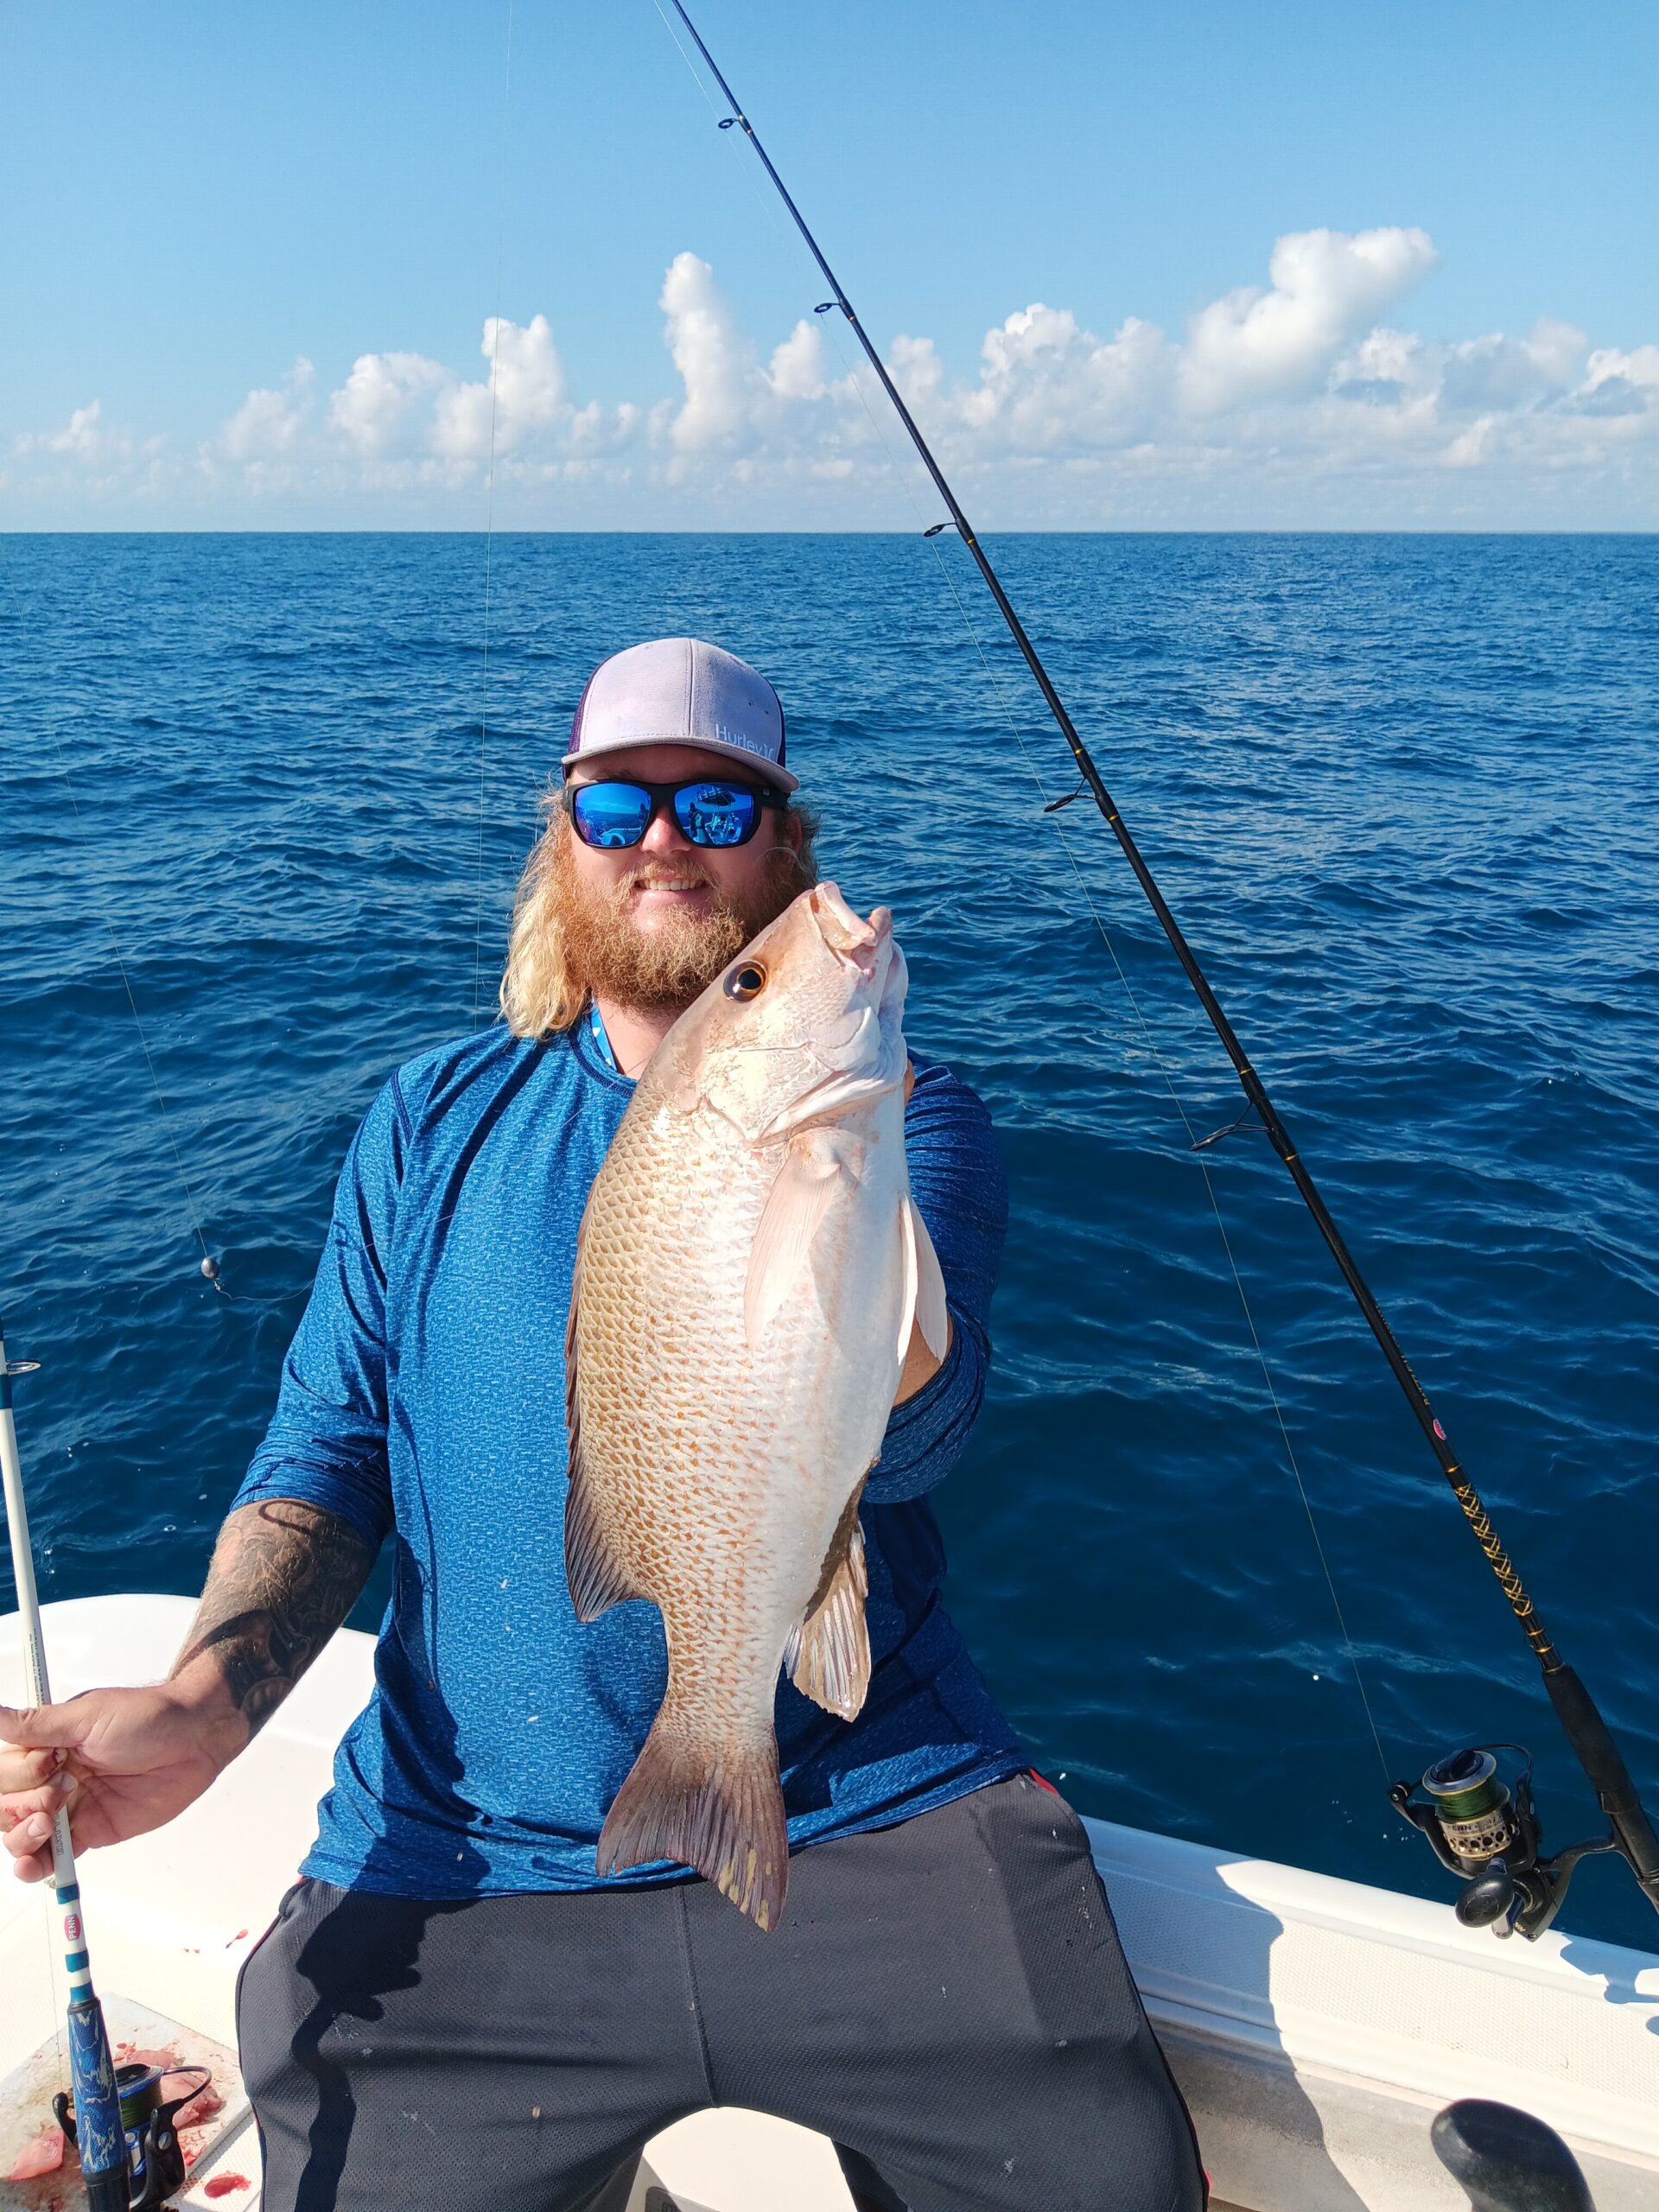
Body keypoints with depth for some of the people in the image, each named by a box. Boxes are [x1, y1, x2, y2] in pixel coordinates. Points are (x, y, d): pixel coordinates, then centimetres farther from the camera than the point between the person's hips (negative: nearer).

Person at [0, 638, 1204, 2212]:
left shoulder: (901, 1114, 0)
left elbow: (902, 1438, -17)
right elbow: (326, 1454, 7)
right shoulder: (434, 1124, 7)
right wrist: (198, 1705, -10)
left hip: (870, 1825, -1)